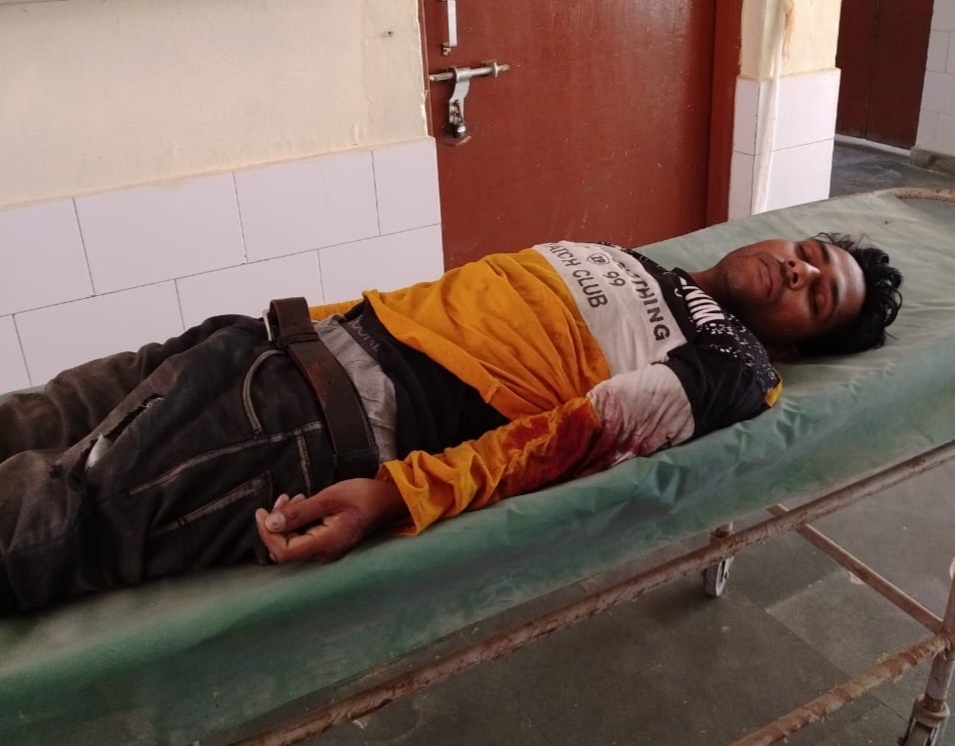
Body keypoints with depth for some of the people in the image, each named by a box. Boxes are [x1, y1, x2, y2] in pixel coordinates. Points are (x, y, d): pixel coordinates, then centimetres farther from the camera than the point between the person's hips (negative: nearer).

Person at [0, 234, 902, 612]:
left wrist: (387, 497, -25)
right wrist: (315, 316, 18)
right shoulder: (630, 260, 25)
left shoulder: (729, 366, 2)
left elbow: (574, 435, -13)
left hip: (346, 423, -7)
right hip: (325, 330, 8)